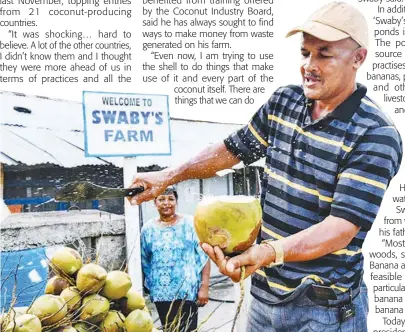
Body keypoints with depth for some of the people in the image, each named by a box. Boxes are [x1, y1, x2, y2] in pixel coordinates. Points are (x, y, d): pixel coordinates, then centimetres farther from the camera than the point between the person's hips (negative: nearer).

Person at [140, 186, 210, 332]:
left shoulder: (190, 223, -5)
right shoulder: (148, 228, 4)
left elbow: (204, 257, -6)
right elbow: (145, 262, 13)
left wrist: (204, 287, -11)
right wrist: (150, 286, 12)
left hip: (187, 291, -3)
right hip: (160, 292, 3)